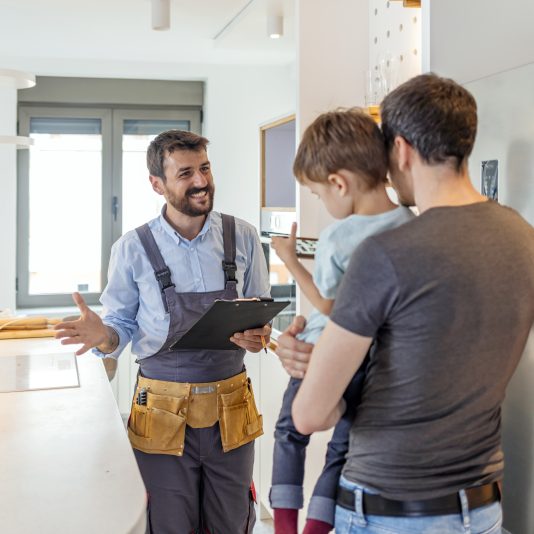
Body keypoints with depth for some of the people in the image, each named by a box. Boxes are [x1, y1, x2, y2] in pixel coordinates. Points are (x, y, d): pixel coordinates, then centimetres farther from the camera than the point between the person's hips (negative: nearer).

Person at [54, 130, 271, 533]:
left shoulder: (242, 237, 0)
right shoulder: (133, 249, -5)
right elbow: (121, 326, 1)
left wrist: (260, 335, -13)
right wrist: (103, 337, -21)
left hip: (231, 411, 2)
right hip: (163, 414, -2)